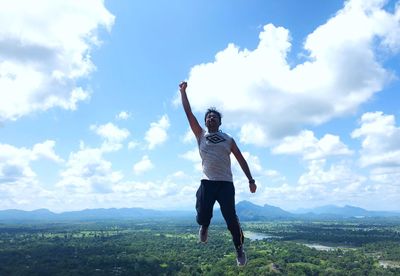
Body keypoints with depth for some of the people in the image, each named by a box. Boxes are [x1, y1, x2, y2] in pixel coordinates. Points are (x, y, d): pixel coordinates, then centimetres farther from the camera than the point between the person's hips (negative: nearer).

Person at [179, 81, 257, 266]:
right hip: (207, 183, 1)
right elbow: (189, 113, 4)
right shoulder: (201, 135, 10)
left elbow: (241, 160, 13)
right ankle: (204, 226, 34)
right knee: (202, 216, -5)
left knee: (231, 218, -5)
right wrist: (183, 91, 0)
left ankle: (239, 248, 17)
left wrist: (251, 180, 6)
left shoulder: (228, 140, 12)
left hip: (225, 183, 0)